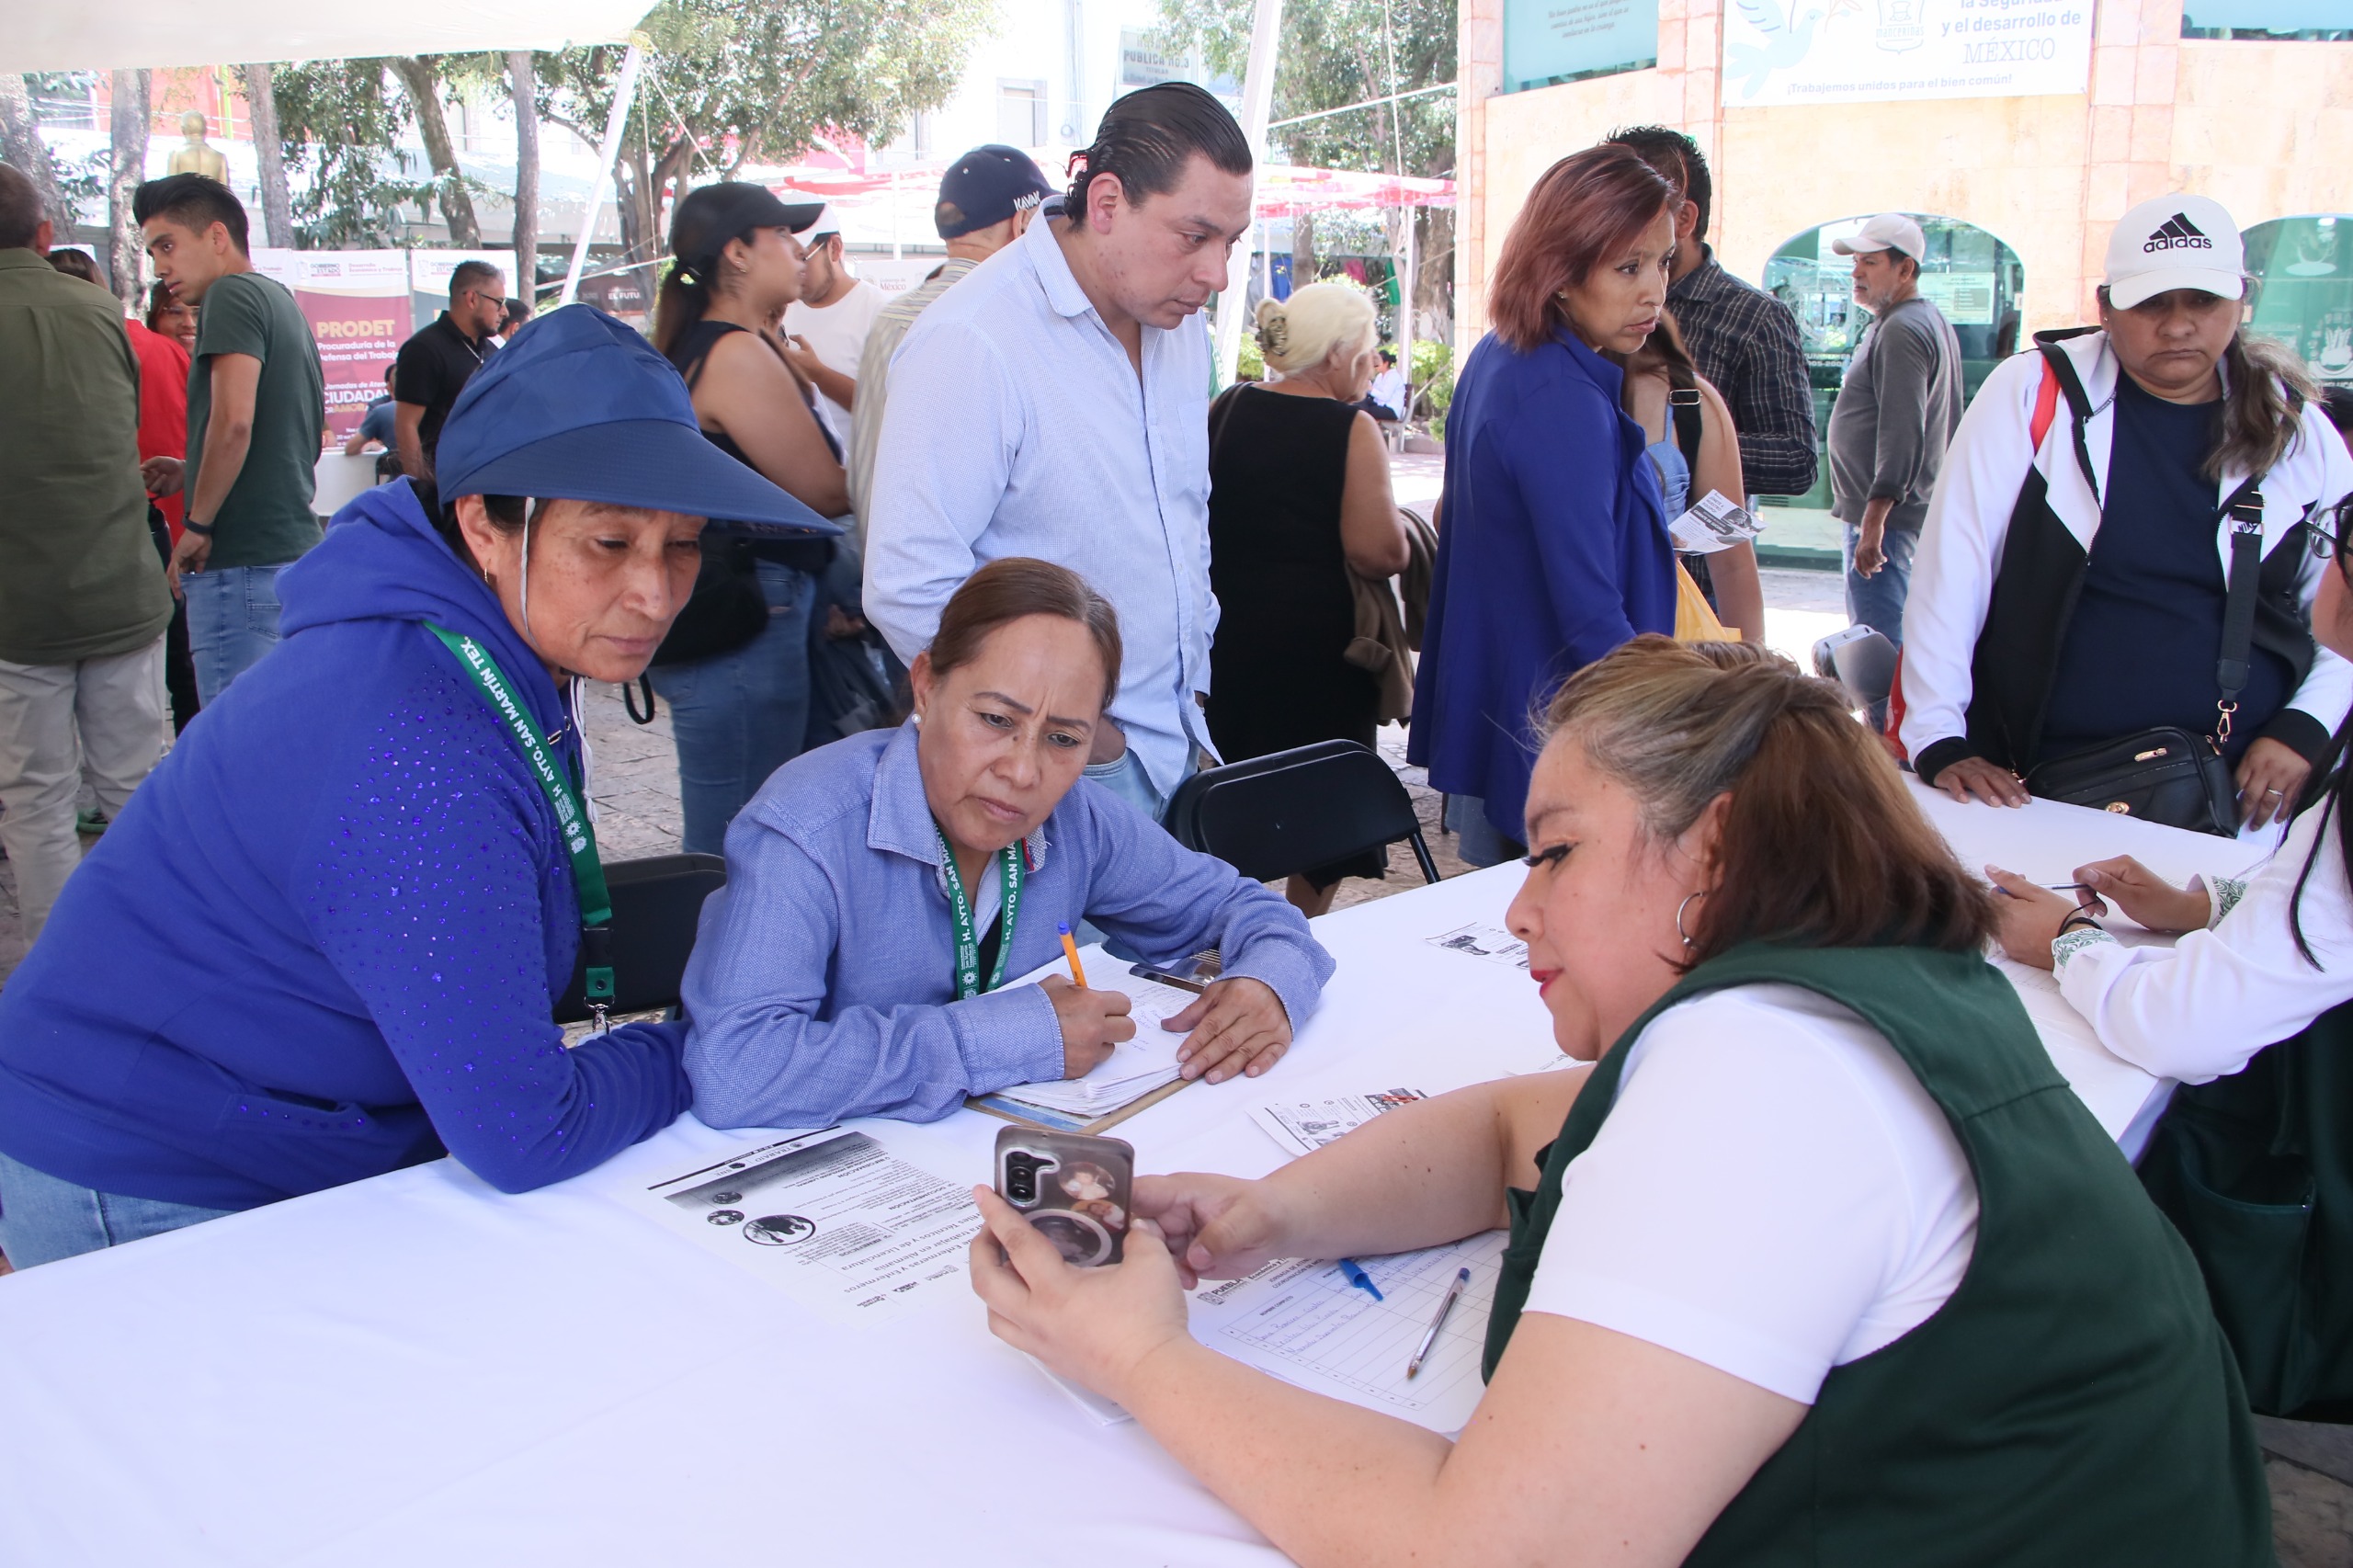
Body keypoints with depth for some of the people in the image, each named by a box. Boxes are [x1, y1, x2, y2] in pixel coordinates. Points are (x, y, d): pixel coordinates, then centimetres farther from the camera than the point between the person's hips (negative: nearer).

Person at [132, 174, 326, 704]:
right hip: (295, 547, 10)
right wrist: (190, 475, 20)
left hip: (242, 562, -10)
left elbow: (233, 422, -21)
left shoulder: (232, 294, -8)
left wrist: (196, 525, -10)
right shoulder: (282, 301, 20)